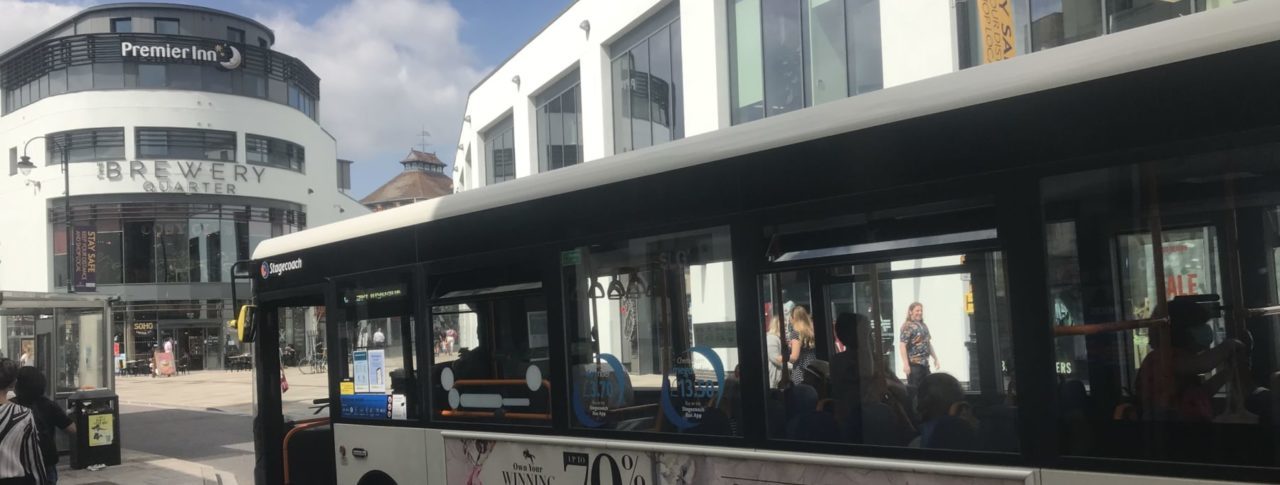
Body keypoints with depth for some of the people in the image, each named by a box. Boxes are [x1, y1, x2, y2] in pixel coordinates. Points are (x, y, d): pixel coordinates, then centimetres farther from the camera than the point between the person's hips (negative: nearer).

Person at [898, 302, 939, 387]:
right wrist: (906, 364, -23)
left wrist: (935, 359, 22)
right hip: (914, 364, -8)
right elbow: (902, 346, -16)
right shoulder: (907, 326, -10)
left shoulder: (924, 326, 16)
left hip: (925, 364, 8)